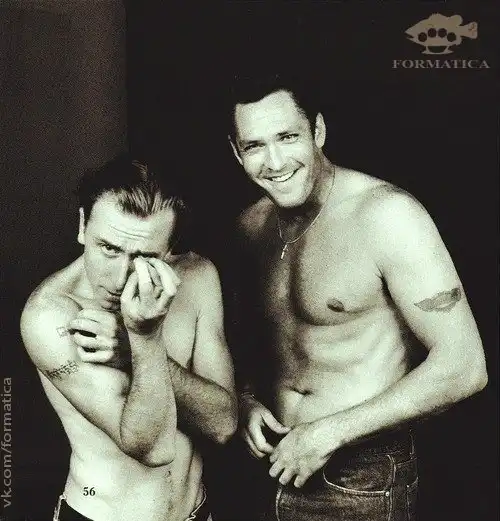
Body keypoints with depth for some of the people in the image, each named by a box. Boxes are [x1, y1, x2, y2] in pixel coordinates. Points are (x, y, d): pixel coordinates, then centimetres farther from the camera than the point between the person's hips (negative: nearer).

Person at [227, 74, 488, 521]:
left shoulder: (386, 214, -20)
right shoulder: (252, 225, -1)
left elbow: (464, 367, -21)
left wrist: (331, 431, -19)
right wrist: (247, 400, -4)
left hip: (364, 480, -5)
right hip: (277, 466, 6)